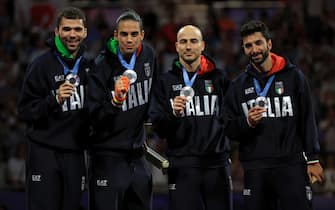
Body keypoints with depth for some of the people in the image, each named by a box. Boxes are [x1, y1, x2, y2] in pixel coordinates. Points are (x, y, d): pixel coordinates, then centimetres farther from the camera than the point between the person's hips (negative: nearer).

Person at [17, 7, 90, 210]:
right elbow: (25, 110, -8)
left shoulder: (88, 66, 11)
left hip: (75, 153, 5)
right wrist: (54, 100, -21)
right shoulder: (41, 65, -6)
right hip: (45, 153, -5)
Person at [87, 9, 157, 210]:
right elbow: (95, 118, -20)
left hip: (138, 156, 6)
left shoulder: (148, 55, 2)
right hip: (109, 156, -6)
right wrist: (115, 99, -34)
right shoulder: (102, 65, -15)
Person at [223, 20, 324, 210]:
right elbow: (229, 129, 10)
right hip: (255, 170, 3)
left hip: (292, 165, -2)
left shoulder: (293, 76, 4)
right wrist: (248, 123, -10)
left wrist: (313, 159, -2)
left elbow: (308, 120, 3)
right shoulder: (239, 85, 11)